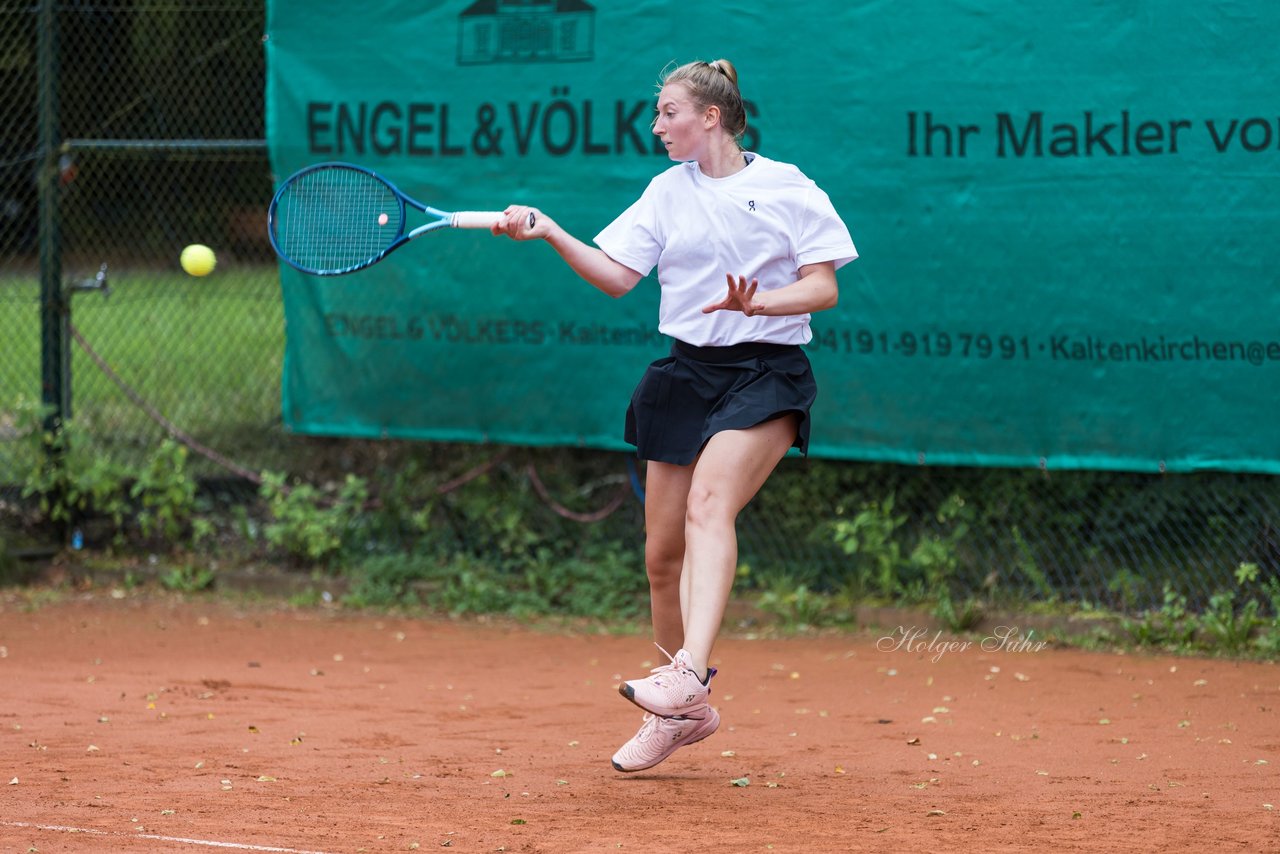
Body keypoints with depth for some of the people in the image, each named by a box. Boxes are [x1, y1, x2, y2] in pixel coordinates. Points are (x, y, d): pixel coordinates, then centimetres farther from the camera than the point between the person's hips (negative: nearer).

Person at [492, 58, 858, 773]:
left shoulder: (786, 188, -1)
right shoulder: (668, 191, 13)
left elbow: (824, 288, -4)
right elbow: (618, 277, 8)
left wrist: (757, 302, -22)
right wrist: (550, 232, -5)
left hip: (766, 373, -5)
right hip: (687, 370, 5)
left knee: (710, 503, -31)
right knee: (663, 553, 4)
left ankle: (690, 671, -45)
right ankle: (686, 711, 22)